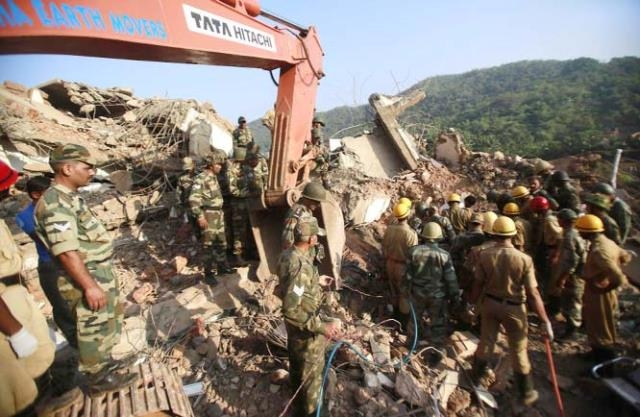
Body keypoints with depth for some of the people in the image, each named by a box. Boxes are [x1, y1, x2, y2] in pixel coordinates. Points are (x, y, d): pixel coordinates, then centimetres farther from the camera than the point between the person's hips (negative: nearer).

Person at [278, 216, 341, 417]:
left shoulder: (287, 255, -8)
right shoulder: (301, 266, -37)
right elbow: (290, 310, -38)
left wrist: (316, 281, 15)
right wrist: (321, 326, -37)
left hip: (294, 323, 9)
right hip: (305, 327, -8)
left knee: (296, 357, 33)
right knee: (311, 370, 16)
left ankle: (296, 386, 60)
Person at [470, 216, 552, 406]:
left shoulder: (484, 255, -15)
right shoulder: (524, 259, -20)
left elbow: (478, 284, -7)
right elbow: (533, 294, -17)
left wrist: (472, 304, 10)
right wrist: (545, 321, -7)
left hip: (490, 303, 2)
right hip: (513, 307, -2)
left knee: (486, 341, 21)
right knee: (519, 351, 15)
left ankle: (476, 376, 42)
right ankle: (526, 393, 34)